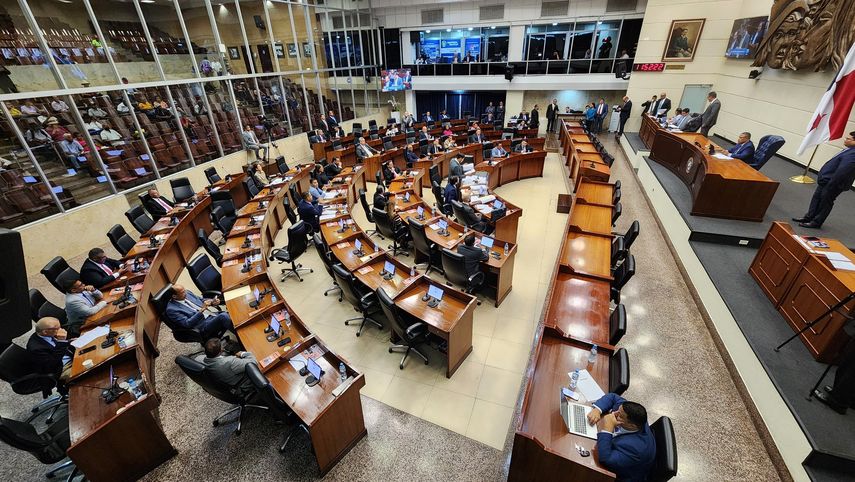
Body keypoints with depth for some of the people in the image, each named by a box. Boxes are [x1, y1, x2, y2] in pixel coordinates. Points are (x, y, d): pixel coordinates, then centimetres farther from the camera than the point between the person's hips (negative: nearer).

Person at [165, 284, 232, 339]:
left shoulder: (187, 292, 9)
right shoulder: (171, 309, -9)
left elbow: (202, 300, 22)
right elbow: (187, 324, -17)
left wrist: (212, 302, 0)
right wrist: (201, 310, -24)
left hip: (212, 316, 7)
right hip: (203, 327, -7)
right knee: (223, 316, -33)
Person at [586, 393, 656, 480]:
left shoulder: (636, 447, -40)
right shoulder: (632, 416, -22)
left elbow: (605, 460, -43)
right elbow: (613, 397, -7)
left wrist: (607, 428, -43)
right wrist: (597, 410, -23)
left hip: (621, 476, -6)